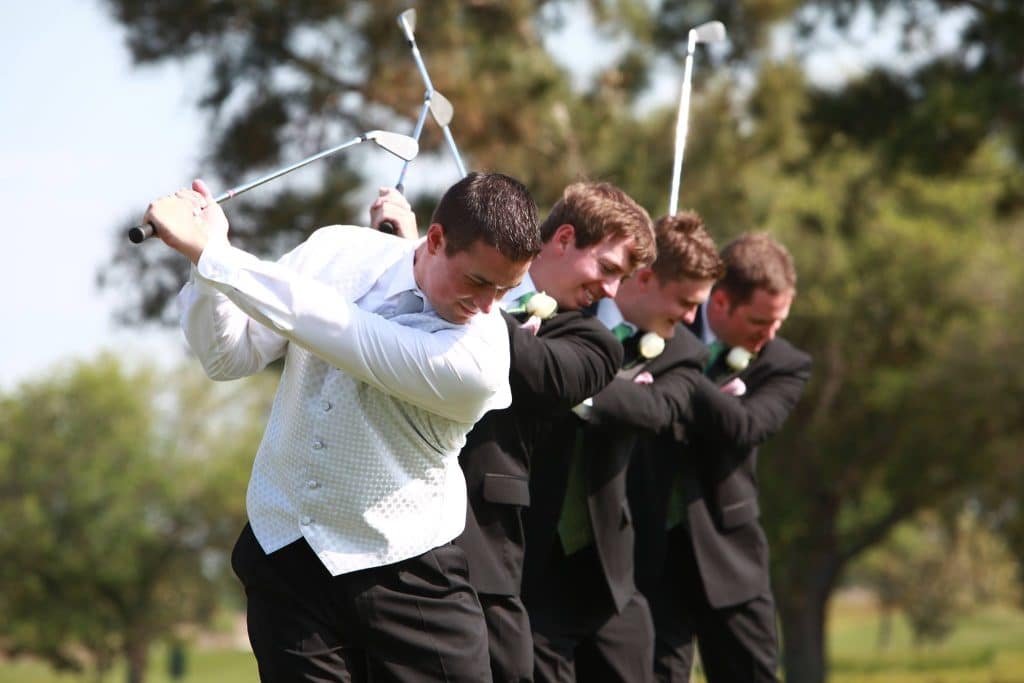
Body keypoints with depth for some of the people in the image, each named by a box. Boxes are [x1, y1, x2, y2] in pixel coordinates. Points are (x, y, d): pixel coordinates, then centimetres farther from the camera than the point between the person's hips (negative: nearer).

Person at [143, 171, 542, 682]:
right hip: (286, 558, 3)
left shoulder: (478, 356, -21)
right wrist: (203, 266, -19)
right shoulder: (337, 251, -4)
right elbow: (230, 356, 0)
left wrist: (206, 249, -26)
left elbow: (331, 325, -27)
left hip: (407, 576, -3)